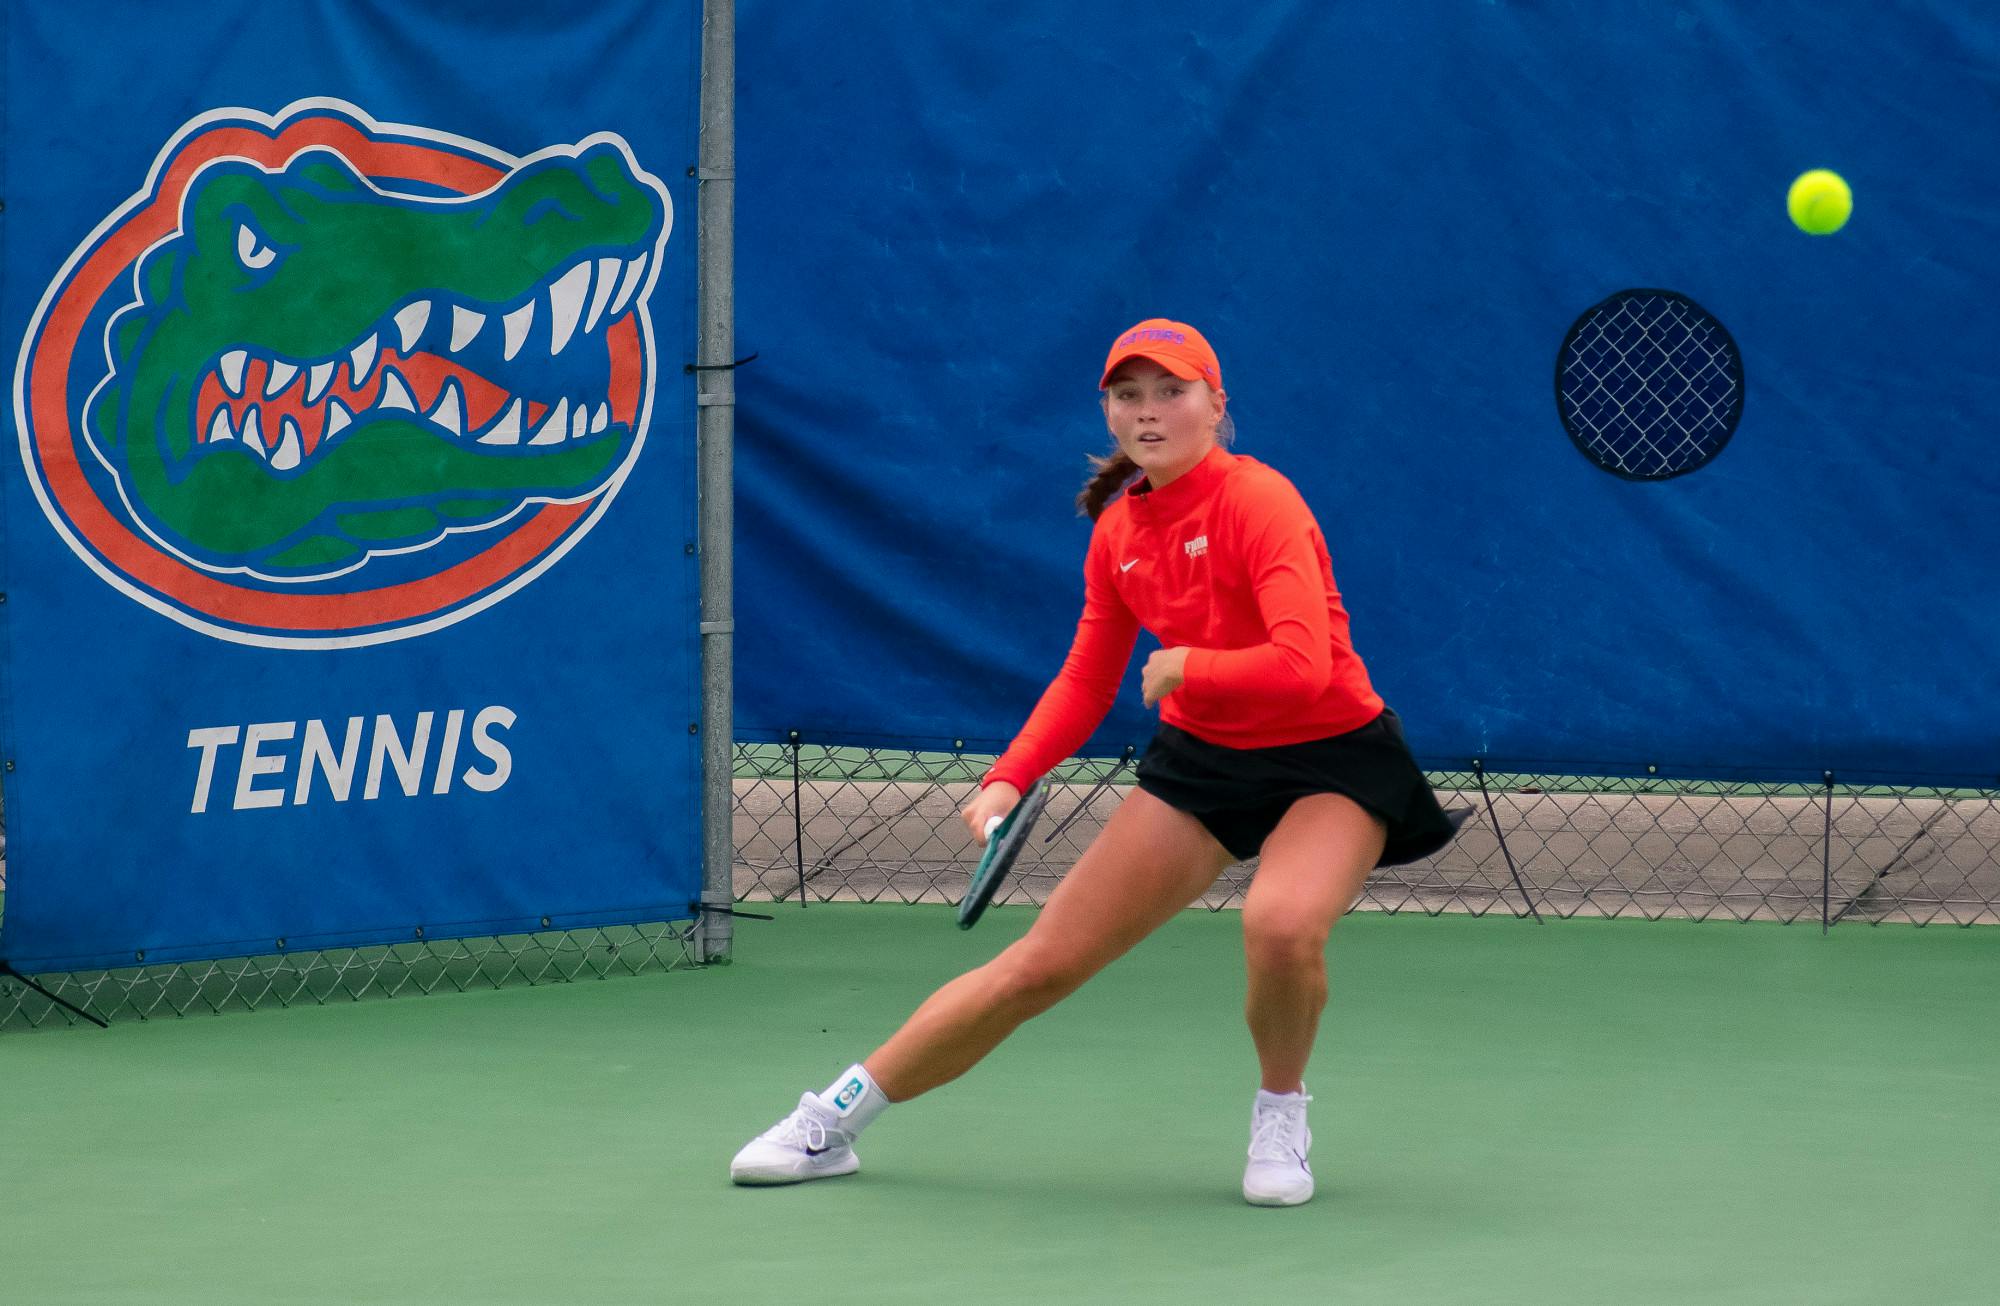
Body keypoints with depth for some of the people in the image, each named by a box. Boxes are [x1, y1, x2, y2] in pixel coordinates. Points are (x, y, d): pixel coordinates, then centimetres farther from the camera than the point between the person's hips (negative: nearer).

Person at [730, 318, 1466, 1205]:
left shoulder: (1257, 501, -20)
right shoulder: (1118, 533, 1)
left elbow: (1302, 666, -31)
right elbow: (1085, 682, 12)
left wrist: (1183, 667, -18)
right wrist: (1009, 779, -2)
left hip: (1330, 761, -5)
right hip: (1201, 758, 5)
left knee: (1281, 925, -37)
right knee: (1041, 965, 0)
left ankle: (1280, 1110, -5)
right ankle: (829, 1123, 12)